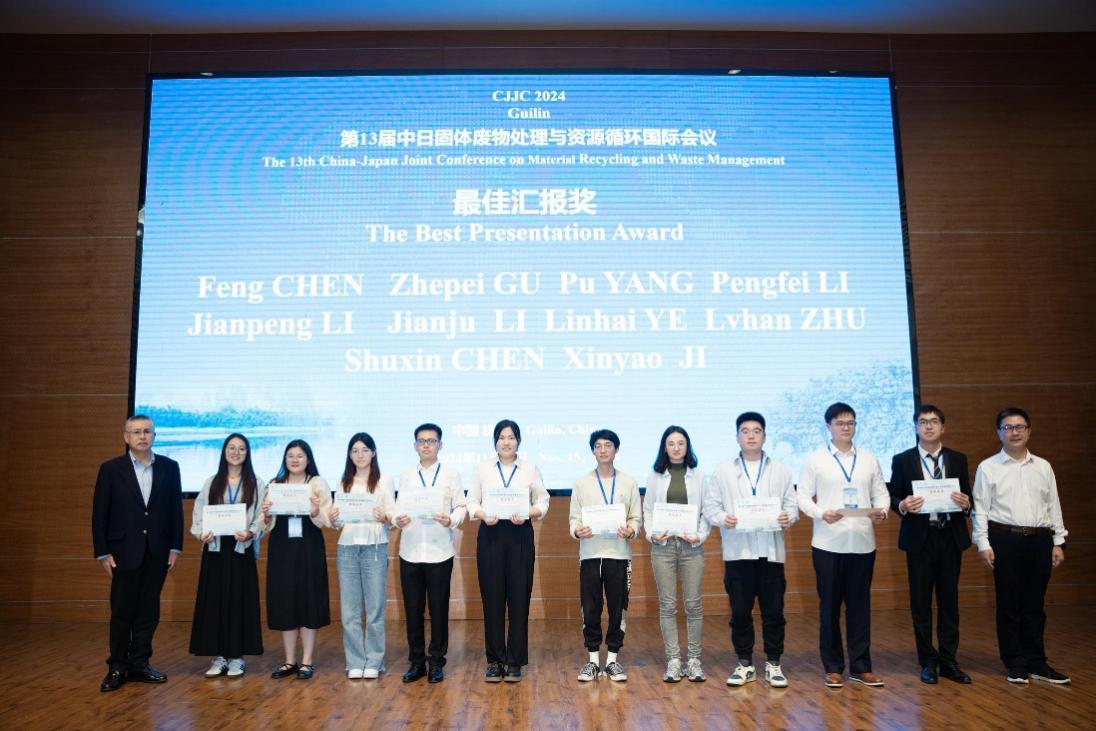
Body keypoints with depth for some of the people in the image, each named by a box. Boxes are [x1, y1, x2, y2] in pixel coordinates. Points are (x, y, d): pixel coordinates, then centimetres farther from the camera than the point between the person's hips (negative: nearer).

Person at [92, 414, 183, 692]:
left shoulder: (169, 467, 3)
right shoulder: (111, 469, -2)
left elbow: (176, 509, 5)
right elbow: (100, 514, -2)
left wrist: (175, 547, 1)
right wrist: (102, 552, -6)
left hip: (157, 552, 2)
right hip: (124, 551, -2)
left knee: (148, 610, 8)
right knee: (122, 612, 4)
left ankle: (139, 663, 18)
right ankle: (117, 667, 17)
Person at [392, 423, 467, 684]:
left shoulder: (451, 474, 4)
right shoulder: (406, 476, 11)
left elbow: (461, 507, 0)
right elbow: (399, 507, 5)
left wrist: (451, 520, -20)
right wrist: (397, 520, -16)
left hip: (440, 552, -2)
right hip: (410, 551, 2)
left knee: (439, 609, 4)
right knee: (412, 609, 7)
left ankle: (436, 662, 16)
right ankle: (416, 662, 19)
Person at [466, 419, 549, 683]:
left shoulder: (530, 468, 6)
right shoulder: (483, 468, 7)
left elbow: (543, 502, 5)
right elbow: (472, 501, 6)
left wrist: (527, 514, -13)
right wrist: (483, 514, -14)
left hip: (520, 535, 0)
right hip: (490, 534, 0)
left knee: (519, 598, 1)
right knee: (492, 598, 1)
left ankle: (515, 661, 12)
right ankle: (495, 660, 13)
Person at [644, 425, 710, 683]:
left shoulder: (698, 476, 6)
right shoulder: (655, 476, 7)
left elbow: (707, 510, 4)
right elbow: (648, 510, 6)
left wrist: (700, 536, -10)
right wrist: (652, 534, -10)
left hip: (691, 545, 0)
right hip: (663, 545, 0)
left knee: (693, 604, 2)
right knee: (667, 604, 2)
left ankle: (694, 659, 12)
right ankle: (673, 660, 10)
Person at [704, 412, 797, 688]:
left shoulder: (780, 471, 10)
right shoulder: (722, 471, 7)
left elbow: (792, 504, 6)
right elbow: (710, 505, 4)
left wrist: (789, 517, -15)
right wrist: (722, 519, -16)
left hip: (771, 550, 1)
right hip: (737, 551, 0)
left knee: (773, 611, 5)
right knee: (740, 611, 6)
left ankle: (773, 664, 18)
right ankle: (744, 664, 18)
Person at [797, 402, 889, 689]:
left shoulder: (869, 460, 11)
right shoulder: (814, 460, 3)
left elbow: (881, 493, 9)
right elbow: (804, 497, 0)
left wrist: (881, 511, -12)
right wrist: (821, 513, -17)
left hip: (862, 543, 2)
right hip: (828, 544, -2)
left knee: (860, 605, 6)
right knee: (829, 605, 5)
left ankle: (860, 667, 17)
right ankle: (833, 668, 15)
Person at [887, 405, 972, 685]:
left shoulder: (958, 459, 8)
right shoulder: (902, 460, 1)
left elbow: (967, 498, 9)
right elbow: (892, 498, 1)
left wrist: (965, 503, -13)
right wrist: (902, 505, -20)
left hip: (950, 537, 2)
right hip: (919, 538, -2)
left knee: (949, 601, 8)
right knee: (921, 602, 4)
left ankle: (948, 661, 19)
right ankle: (928, 662, 16)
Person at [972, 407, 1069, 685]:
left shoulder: (1043, 467, 10)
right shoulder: (988, 467, -1)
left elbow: (1053, 506, 11)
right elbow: (980, 508, -3)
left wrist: (1058, 542, 7)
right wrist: (983, 544, -9)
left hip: (1040, 540, 3)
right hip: (1005, 539, -3)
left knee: (1034, 605, 10)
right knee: (1009, 604, 4)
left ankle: (1036, 662, 21)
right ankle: (1015, 663, 15)